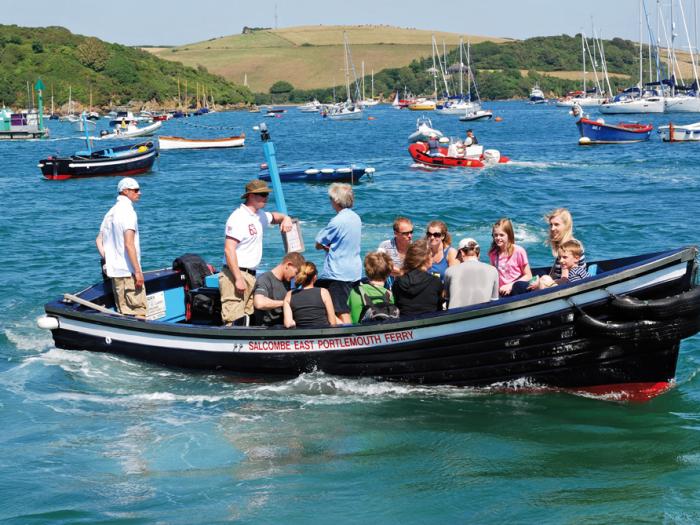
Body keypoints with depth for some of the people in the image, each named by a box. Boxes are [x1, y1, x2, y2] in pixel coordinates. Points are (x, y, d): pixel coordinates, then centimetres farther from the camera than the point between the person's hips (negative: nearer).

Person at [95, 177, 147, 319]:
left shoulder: (111, 212, 15)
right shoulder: (128, 212, -13)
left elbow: (99, 240, 17)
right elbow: (129, 244, -21)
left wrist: (107, 261, 14)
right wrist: (138, 271, -20)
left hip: (114, 270, 9)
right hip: (128, 271, -9)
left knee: (124, 312, 12)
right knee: (138, 311, -7)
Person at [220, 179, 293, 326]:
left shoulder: (259, 215, 15)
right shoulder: (238, 217, -14)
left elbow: (274, 217, 37)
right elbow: (229, 249, -21)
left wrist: (286, 219, 10)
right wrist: (238, 279, -25)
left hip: (250, 275, 10)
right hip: (235, 275, -10)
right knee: (234, 322, -15)